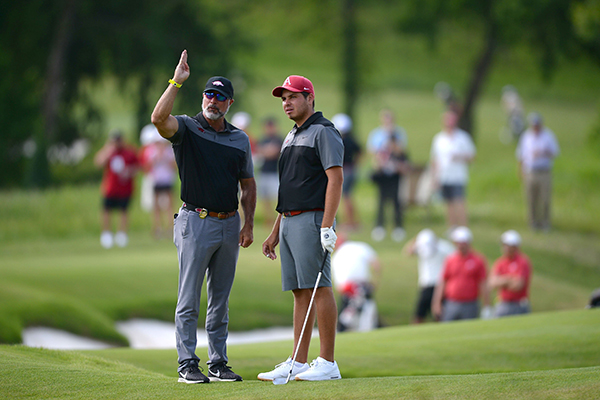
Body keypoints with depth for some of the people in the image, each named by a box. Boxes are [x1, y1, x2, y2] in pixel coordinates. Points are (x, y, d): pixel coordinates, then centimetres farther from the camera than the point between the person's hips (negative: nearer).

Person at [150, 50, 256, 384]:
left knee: (220, 300, 9)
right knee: (189, 300, -4)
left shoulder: (240, 139, 12)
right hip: (196, 222, -4)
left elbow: (248, 184, 15)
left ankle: (218, 363, 13)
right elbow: (159, 118, -23)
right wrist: (177, 81, -25)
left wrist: (248, 224, 5)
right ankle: (188, 364, -1)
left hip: (229, 224, 4)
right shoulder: (186, 128, -1)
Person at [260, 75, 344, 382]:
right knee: (300, 292, 7)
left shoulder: (324, 132, -6)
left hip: (312, 220, -9)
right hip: (289, 222, 9)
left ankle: (328, 363, -9)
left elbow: (335, 178, -15)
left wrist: (327, 227, -23)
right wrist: (275, 232, 20)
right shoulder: (291, 138, 22)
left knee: (318, 288, -10)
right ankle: (298, 363, 7)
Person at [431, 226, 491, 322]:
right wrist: (437, 303, 3)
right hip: (451, 305, 2)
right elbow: (442, 282, 9)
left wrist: (486, 308, -1)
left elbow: (483, 285, 1)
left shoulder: (478, 260, 1)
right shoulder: (450, 260, 7)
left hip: (470, 306, -2)